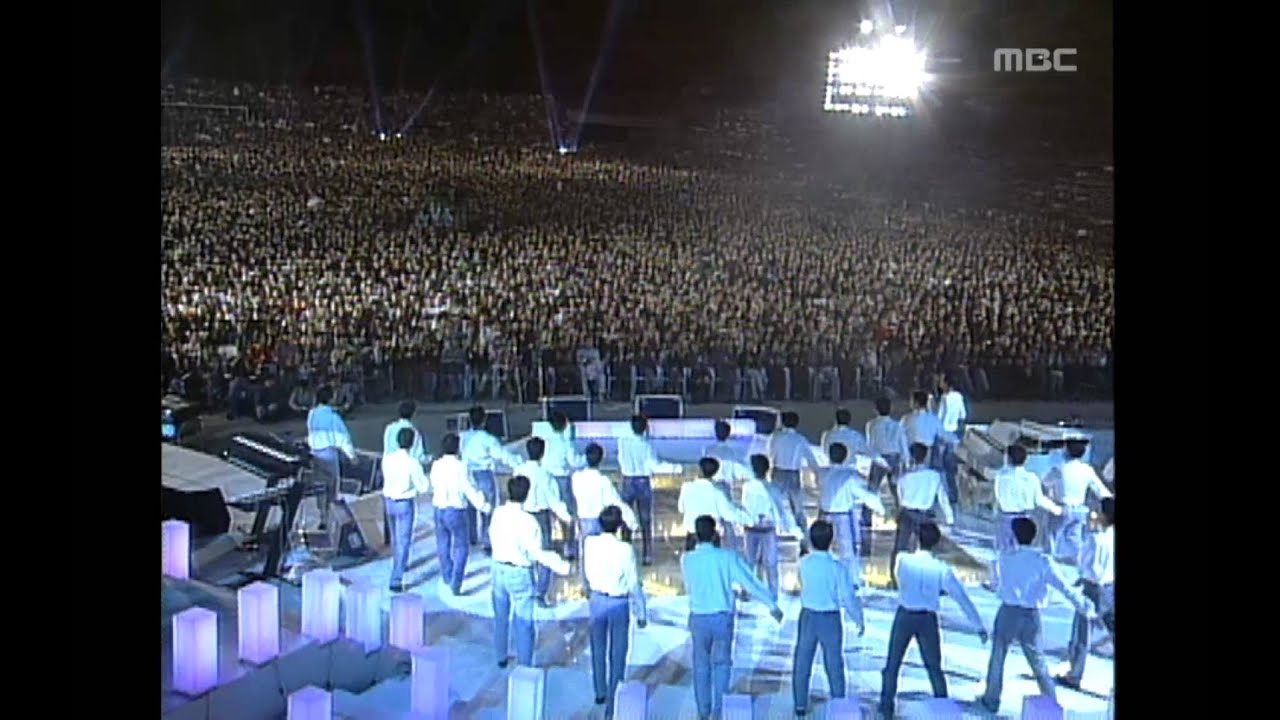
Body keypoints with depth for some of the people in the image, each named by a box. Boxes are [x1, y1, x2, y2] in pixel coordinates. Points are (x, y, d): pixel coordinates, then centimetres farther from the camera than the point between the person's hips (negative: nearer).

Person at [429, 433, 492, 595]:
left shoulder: (436, 465, -2)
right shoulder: (460, 466, -17)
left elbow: (433, 486, 10)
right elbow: (469, 490, -15)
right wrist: (483, 506, -4)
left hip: (439, 509, 6)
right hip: (455, 510, -6)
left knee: (443, 546, 19)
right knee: (461, 547, 4)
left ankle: (447, 579, 36)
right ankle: (455, 585, -3)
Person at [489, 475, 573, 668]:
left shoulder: (498, 514, -6)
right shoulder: (527, 521, -23)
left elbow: (493, 538, 7)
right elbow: (536, 553, -21)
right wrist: (559, 564, -12)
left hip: (498, 568, 6)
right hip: (519, 573, -6)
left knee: (501, 617, 21)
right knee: (523, 623, 6)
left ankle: (501, 658, 36)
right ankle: (524, 665, 13)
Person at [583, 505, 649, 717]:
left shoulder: (589, 543, -12)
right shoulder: (625, 549, -23)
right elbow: (634, 584, -15)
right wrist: (641, 613, -4)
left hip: (596, 600, 4)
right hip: (619, 604, -4)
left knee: (598, 649, 23)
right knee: (617, 654, 10)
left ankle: (600, 692, 40)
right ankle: (612, 703, 17)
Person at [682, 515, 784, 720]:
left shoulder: (686, 560, -6)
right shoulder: (727, 557, -9)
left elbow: (688, 588, 7)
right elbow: (750, 583, -6)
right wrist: (772, 605, 1)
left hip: (698, 618, 1)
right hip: (723, 617, 0)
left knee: (701, 665, 16)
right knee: (721, 663, 16)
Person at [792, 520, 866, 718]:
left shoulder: (804, 564, -8)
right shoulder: (838, 567, -18)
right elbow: (848, 597, -16)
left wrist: (851, 585, 18)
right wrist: (859, 620, -1)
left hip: (808, 616, 2)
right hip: (830, 619, -2)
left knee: (802, 663, 14)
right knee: (834, 665, 12)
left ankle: (800, 705, 21)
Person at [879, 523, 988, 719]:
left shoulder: (903, 560, -11)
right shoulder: (942, 570, -13)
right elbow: (963, 599, -7)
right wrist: (980, 627, 0)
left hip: (904, 616, 0)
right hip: (927, 619, 0)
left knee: (892, 665, 12)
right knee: (934, 668, 17)